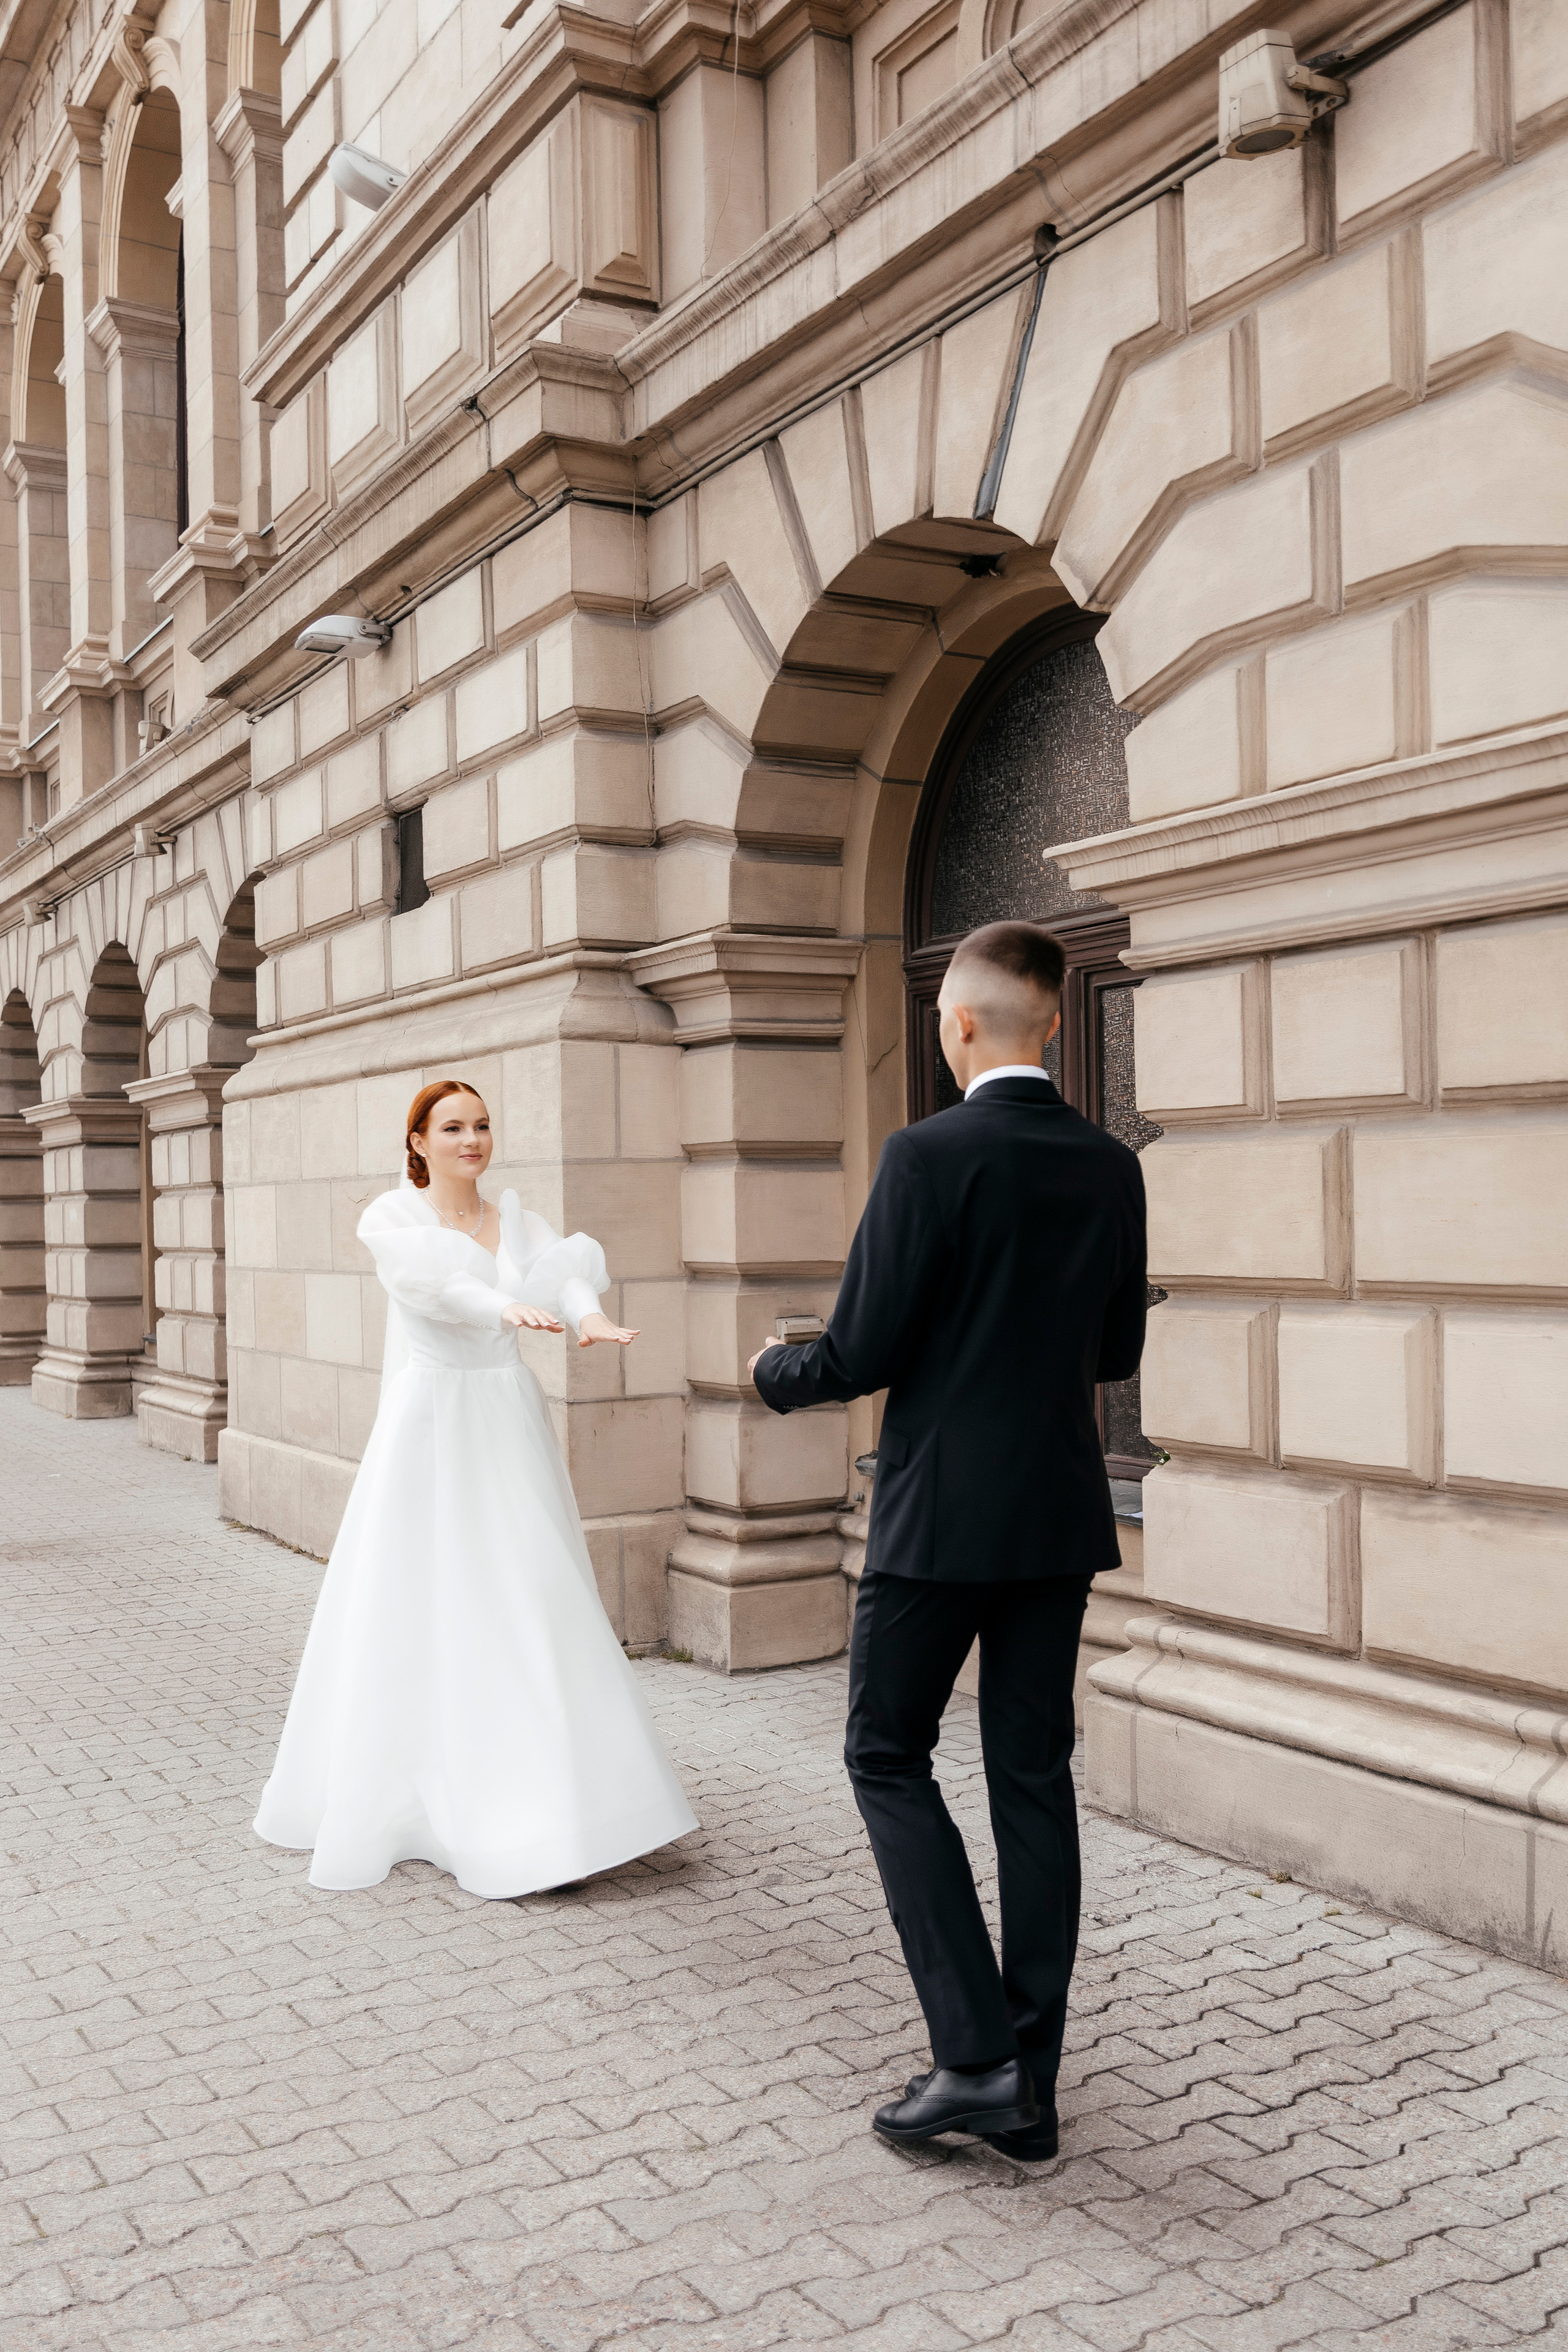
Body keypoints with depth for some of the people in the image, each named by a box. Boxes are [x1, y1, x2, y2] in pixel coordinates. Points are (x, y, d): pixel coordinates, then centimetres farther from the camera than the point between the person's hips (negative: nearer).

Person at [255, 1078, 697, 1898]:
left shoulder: (517, 1219, 9)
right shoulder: (390, 1219, -3)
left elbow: (564, 1271, -12)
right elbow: (433, 1282, -24)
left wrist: (591, 1316, -35)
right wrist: (508, 1308, -44)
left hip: (509, 1426, 4)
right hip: (427, 1425, -4)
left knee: (532, 1601, 4)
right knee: (416, 1609, -1)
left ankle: (532, 1796, 16)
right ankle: (397, 1797, 15)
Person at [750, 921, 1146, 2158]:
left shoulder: (929, 1156, -15)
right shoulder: (1111, 1167, 4)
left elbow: (859, 1356, -14)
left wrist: (774, 1372, 8)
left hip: (943, 1511, -6)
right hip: (1064, 1511, 6)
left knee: (889, 1757, 9)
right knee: (1035, 1775, 11)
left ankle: (975, 2056, 4)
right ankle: (1030, 2084, 19)